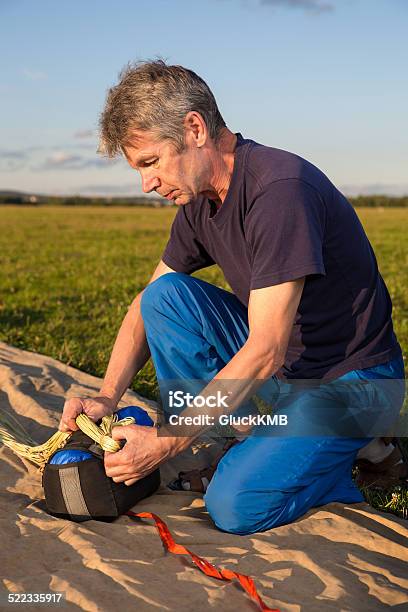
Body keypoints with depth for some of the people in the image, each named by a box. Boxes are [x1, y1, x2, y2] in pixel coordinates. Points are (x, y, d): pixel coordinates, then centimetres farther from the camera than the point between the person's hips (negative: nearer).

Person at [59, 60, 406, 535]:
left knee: (235, 505, -23)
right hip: (278, 363, 8)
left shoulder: (279, 189, -27)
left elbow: (265, 353, -29)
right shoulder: (200, 201, 1)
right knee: (164, 295, -8)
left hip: (350, 379, -7)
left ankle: (347, 445, 4)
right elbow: (146, 306, 8)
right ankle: (227, 443, -2)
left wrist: (167, 442, -24)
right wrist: (107, 397, -6)